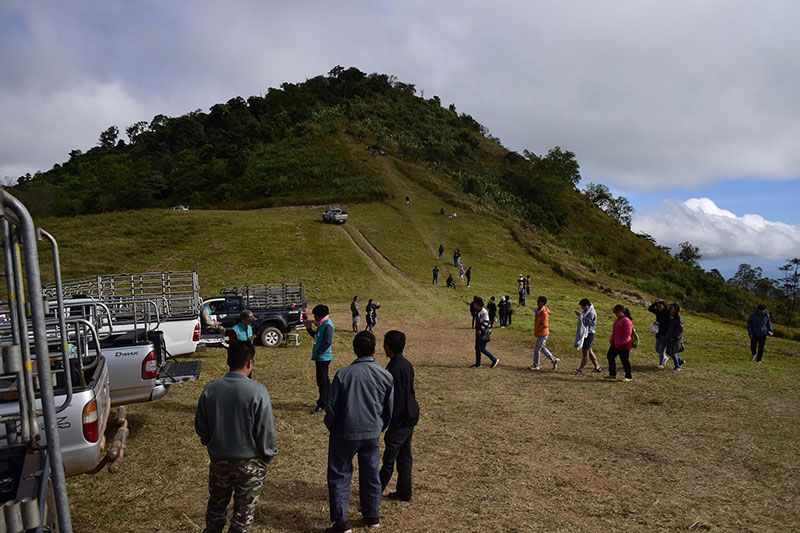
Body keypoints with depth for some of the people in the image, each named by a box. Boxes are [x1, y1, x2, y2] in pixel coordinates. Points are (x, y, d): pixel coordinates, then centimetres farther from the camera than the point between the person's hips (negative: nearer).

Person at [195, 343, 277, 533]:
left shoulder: (210, 388, -10)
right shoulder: (257, 391, -22)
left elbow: (200, 426, 2)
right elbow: (266, 431, -16)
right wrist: (267, 456, 0)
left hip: (218, 459, 4)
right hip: (249, 462, -4)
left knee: (216, 503, 26)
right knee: (244, 509, 14)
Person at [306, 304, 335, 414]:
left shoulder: (328, 325, -18)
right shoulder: (322, 324, 13)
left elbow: (328, 342, -24)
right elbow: (316, 336, 22)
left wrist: (318, 352, -19)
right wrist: (309, 328, 9)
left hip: (323, 357, -10)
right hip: (320, 357, 10)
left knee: (322, 381, -4)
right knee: (324, 380, 17)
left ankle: (322, 405, 2)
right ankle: (328, 401, 28)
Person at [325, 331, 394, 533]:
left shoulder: (343, 374, -14)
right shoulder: (385, 376, -5)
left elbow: (331, 408, -9)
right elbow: (389, 410, 3)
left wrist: (332, 429, 9)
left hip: (345, 433, -3)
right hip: (372, 434, 3)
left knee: (339, 476, 10)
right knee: (371, 475, 18)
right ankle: (372, 516, 30)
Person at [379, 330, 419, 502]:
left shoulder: (395, 369, -22)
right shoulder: (406, 364, 7)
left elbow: (396, 400, -22)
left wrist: (392, 425, -17)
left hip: (401, 419, -10)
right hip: (411, 416, 10)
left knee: (389, 457, 1)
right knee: (404, 456, 17)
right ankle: (404, 492, 26)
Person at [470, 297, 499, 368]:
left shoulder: (483, 312, -17)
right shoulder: (478, 311, 13)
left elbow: (486, 322, -23)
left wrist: (480, 330, -24)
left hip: (483, 333, -10)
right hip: (479, 333, 10)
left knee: (482, 349, -8)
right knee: (477, 348, 12)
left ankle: (494, 359, 2)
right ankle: (477, 364, 19)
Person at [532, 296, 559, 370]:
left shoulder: (544, 312, -21)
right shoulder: (538, 310, 8)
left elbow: (544, 325, -25)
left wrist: (537, 331, -15)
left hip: (542, 334, -9)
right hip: (540, 334, 9)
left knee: (536, 349, -1)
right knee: (542, 348, 18)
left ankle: (535, 365, 11)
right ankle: (554, 360, 27)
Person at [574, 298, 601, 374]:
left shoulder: (591, 313, -17)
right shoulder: (587, 311, 14)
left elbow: (586, 322, -23)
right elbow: (584, 322, 19)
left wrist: (580, 315, -16)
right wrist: (580, 315, 4)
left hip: (588, 334, -10)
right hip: (585, 333, 10)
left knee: (585, 352, -5)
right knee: (589, 351, 15)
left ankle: (580, 369, -2)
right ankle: (597, 367, 23)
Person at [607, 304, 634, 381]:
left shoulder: (626, 321, -19)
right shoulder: (618, 320, 12)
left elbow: (627, 334, -23)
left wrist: (619, 342, -22)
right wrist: (612, 340, 11)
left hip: (624, 345, -10)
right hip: (615, 344, 10)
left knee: (624, 360, 0)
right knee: (610, 356, 14)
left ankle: (629, 377, 15)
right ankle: (612, 374, 25)